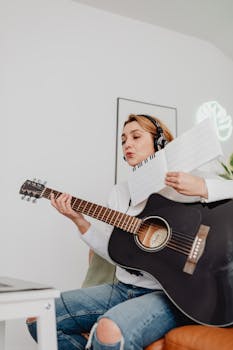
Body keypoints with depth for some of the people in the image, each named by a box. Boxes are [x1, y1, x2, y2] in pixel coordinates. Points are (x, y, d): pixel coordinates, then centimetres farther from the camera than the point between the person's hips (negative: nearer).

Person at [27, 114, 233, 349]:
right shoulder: (119, 192, 11)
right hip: (123, 288, 6)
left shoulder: (182, 184, -6)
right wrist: (80, 221, 0)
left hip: (168, 293, -6)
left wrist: (201, 187, -27)